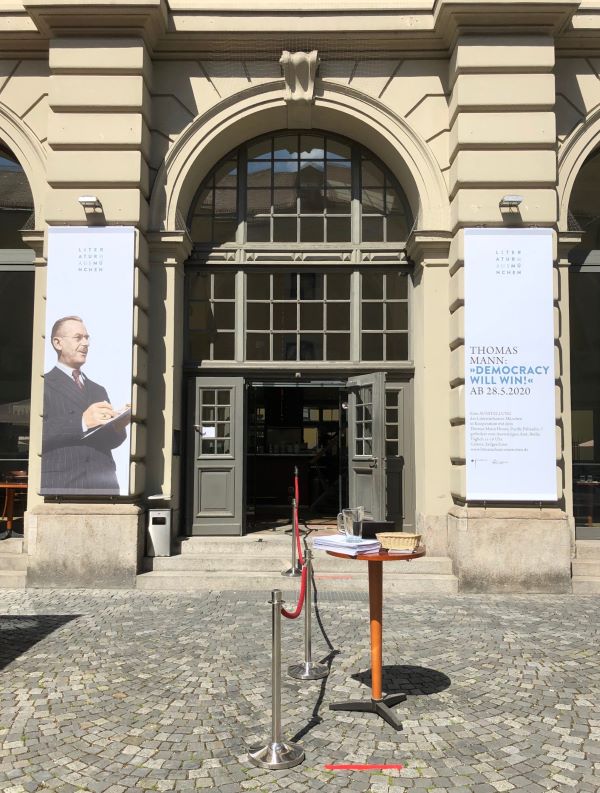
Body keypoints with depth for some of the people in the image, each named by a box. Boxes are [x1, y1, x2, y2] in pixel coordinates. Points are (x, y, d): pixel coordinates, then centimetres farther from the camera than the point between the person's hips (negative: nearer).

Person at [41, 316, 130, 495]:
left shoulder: (98, 390, 21)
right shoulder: (43, 385, 1)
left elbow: (109, 442, 15)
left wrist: (118, 426, -5)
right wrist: (81, 421, -22)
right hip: (60, 484, -5)